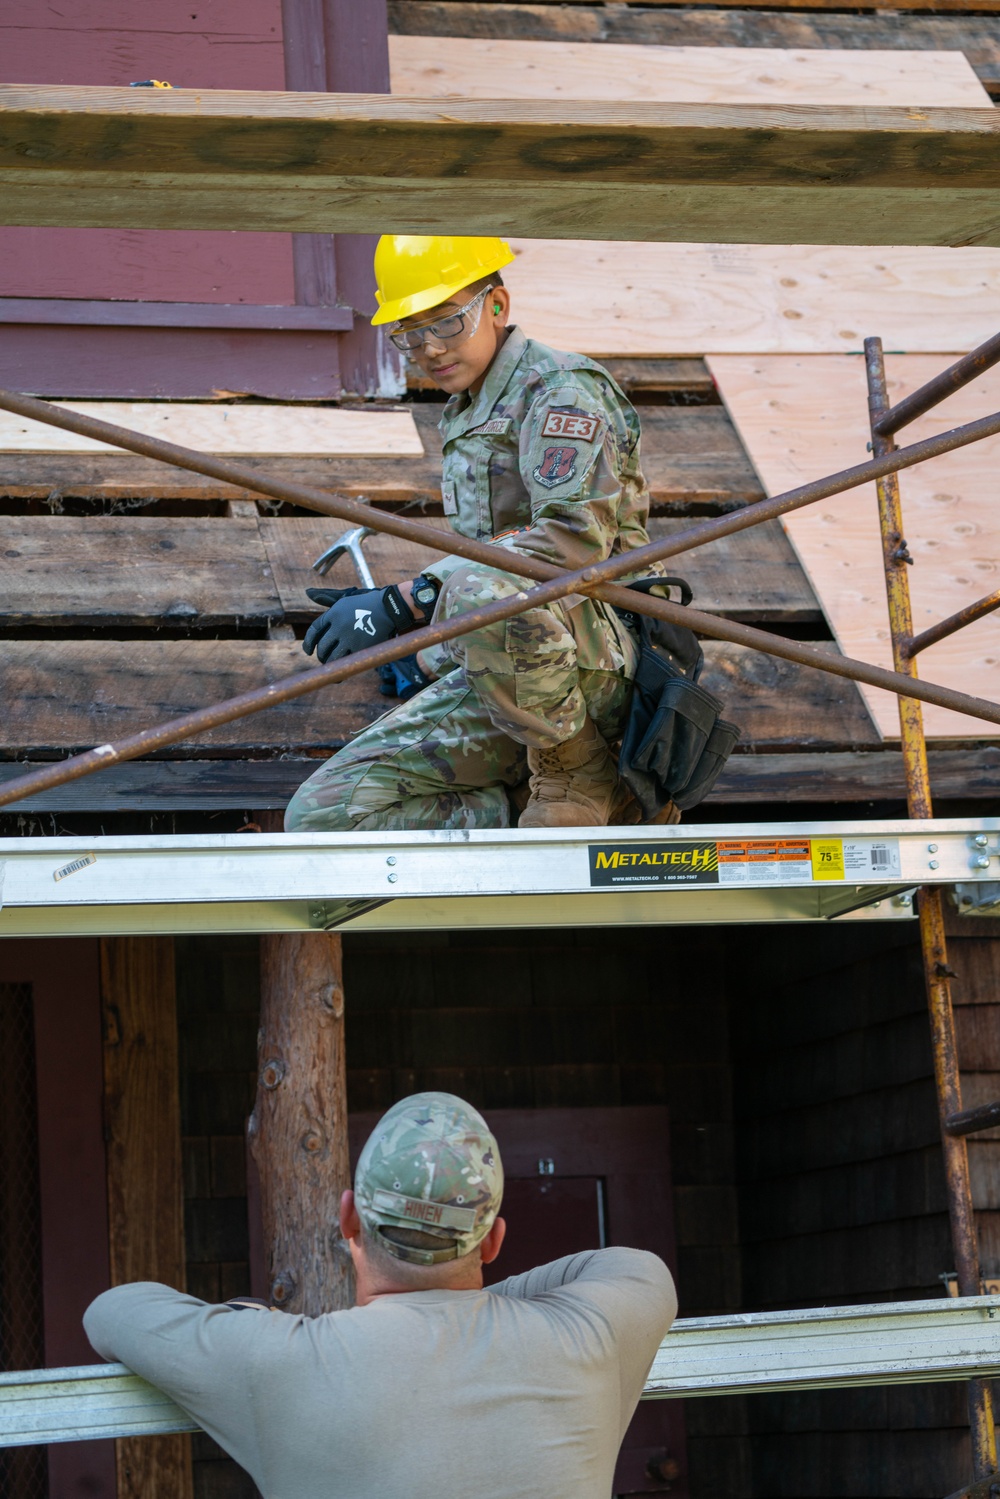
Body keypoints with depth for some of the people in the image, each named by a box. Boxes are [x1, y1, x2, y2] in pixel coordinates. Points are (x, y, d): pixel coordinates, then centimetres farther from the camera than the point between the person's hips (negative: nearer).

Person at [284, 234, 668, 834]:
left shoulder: (561, 390, -7)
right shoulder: (465, 417, 23)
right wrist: (424, 652, 21)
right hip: (496, 678, 8)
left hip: (597, 659, -8)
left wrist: (404, 603, -26)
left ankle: (579, 776, -17)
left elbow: (574, 540, -23)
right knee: (321, 815, -9)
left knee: (473, 583, -42)